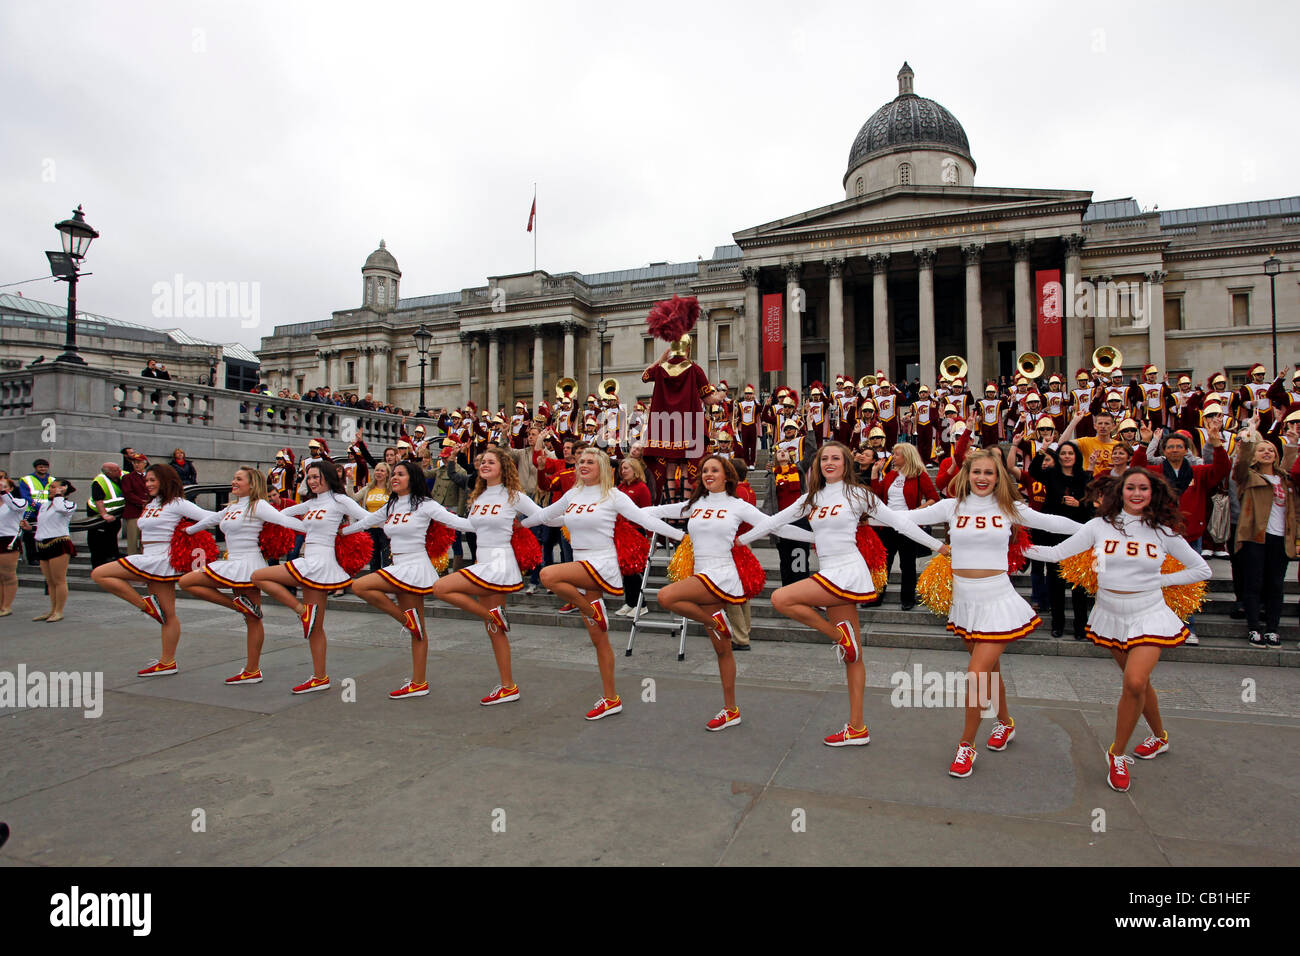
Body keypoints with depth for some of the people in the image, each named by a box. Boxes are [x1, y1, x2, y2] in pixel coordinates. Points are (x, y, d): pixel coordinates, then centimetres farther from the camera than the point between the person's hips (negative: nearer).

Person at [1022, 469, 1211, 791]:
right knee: (1138, 681, 14)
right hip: (1110, 614, 2)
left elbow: (1201, 569, 8)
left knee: (1134, 682, -17)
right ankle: (1159, 736, 41)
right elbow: (1057, 552, -3)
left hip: (1148, 614, -2)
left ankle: (1117, 754, 1)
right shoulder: (1101, 526, -2)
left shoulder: (1163, 532, -2)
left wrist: (1159, 581, -1)